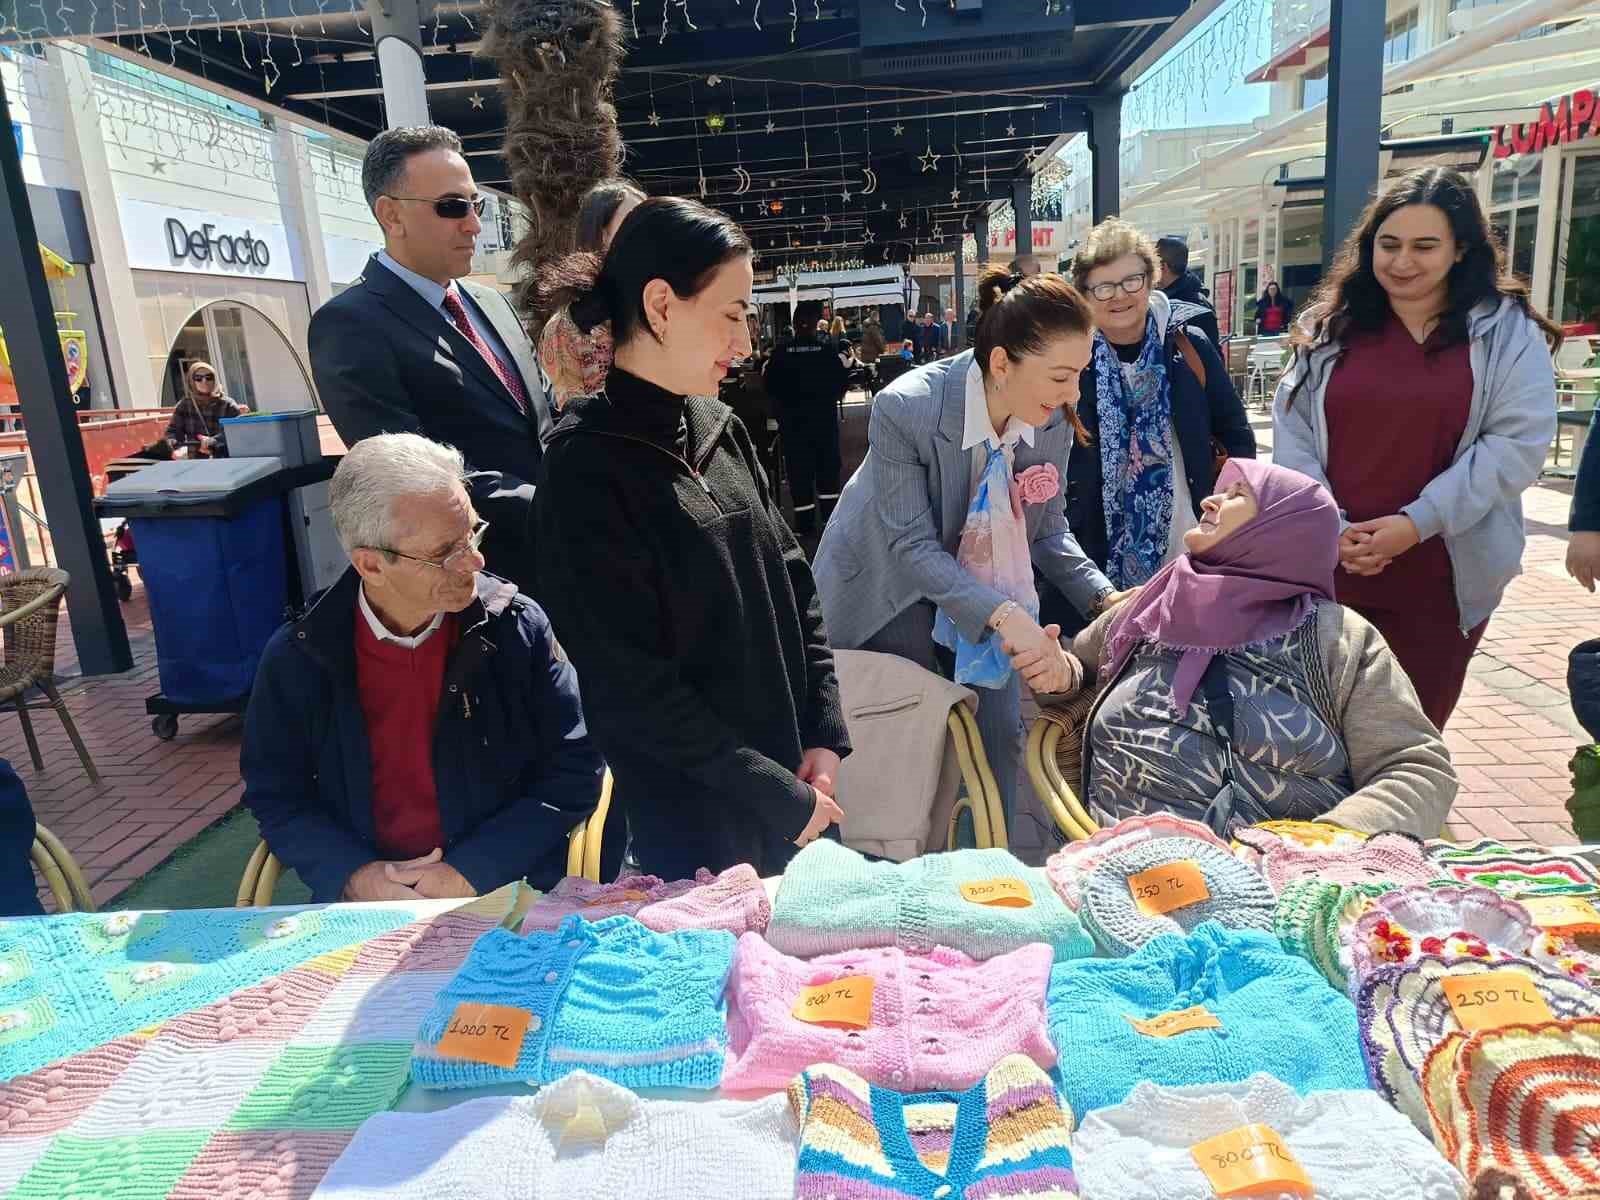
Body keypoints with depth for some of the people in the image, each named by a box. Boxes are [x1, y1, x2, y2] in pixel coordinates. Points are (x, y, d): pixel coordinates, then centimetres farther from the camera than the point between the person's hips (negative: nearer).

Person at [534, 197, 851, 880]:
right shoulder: (590, 466, -18)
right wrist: (779, 796, -14)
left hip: (787, 775, 7)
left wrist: (824, 735, -1)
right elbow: (629, 684, -20)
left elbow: (790, 583, 7)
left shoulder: (720, 428, 3)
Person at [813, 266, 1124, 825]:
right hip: (890, 586, -4)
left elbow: (1047, 530, -2)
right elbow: (912, 547, -30)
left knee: (1000, 733, 6)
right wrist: (1006, 617, -41)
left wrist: (1104, 597, -17)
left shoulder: (1054, 420, -15)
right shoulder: (905, 408, -32)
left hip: (976, 580, 5)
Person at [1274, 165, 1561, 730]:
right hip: (1326, 568, 2)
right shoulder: (1329, 325, 6)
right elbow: (1290, 428, 1)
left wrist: (1417, 523, -18)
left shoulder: (1507, 330, 0)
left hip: (1443, 577, -1)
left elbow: (1518, 444, -8)